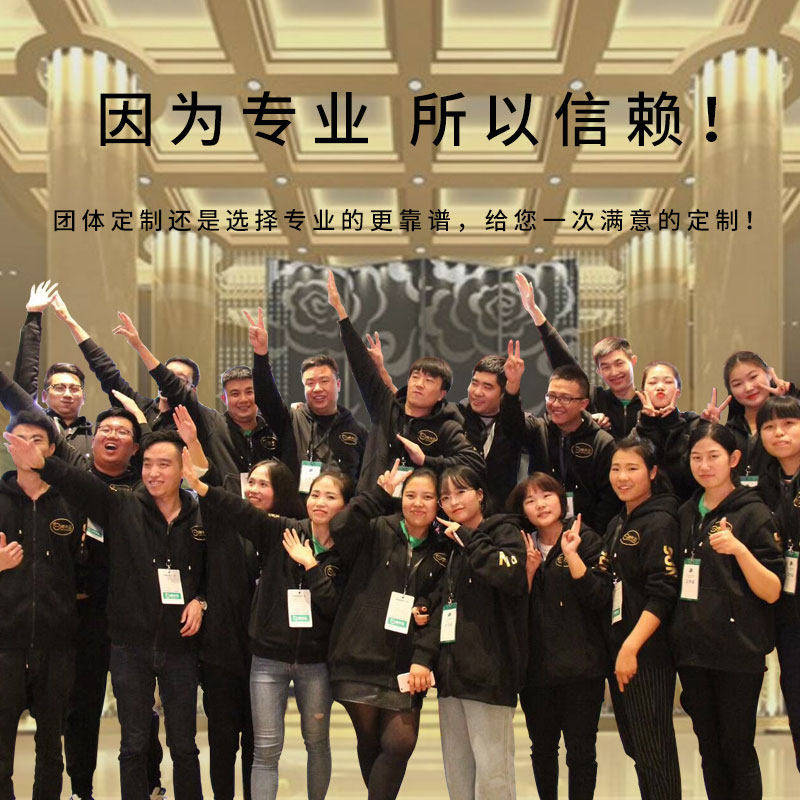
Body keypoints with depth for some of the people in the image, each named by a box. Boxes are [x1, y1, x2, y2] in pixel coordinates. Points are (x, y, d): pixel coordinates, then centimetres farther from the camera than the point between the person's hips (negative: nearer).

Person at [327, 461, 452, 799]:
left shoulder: (443, 550, 8)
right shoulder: (377, 532, 1)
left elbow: (441, 609, 5)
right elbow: (341, 529, -19)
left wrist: (423, 657, -6)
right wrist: (381, 492, -15)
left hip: (404, 665, 2)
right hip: (360, 657, -2)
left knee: (401, 742, -11)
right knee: (370, 742, 8)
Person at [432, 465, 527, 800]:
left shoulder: (503, 531, 0)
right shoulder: (452, 548, 21)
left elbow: (511, 575, -21)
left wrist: (468, 540, -12)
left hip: (489, 670, -7)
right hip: (452, 670, 7)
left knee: (491, 771, -10)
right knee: (456, 770, 9)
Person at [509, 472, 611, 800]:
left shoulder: (587, 541, -3)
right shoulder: (522, 547, 8)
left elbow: (599, 599, -14)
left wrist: (571, 555, -19)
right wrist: (529, 568, -8)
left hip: (580, 666, -4)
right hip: (536, 667, 4)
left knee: (580, 751, 2)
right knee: (542, 748, 14)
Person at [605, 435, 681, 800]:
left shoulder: (659, 523, -11)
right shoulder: (617, 524, 14)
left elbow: (662, 595, -18)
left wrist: (631, 647, -22)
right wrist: (617, 647, 11)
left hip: (647, 653, -8)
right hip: (618, 648, 8)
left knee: (653, 749, -4)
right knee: (633, 744, 14)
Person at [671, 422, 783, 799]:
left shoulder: (753, 514, -7)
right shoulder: (686, 514, 10)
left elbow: (772, 592, -12)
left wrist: (739, 549, -26)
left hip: (737, 651, -5)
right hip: (692, 648, 5)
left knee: (737, 749, -1)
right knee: (709, 749, 11)